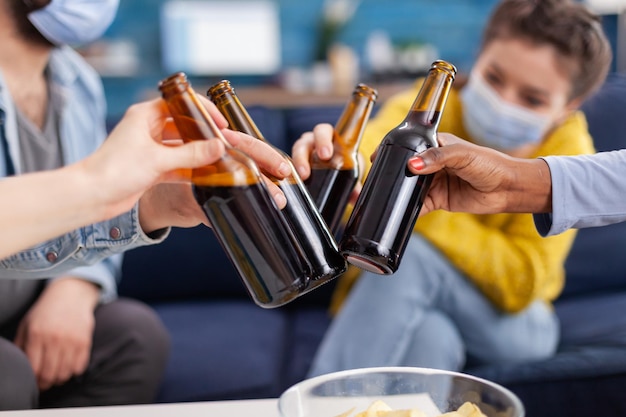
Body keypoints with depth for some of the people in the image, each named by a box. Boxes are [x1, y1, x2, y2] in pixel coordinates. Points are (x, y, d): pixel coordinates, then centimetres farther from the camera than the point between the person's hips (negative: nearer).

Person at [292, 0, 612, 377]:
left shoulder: (566, 152, -15)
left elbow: (521, 283, -21)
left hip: (510, 324, 1)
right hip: (388, 307, 0)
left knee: (406, 253, -31)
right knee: (430, 338, -37)